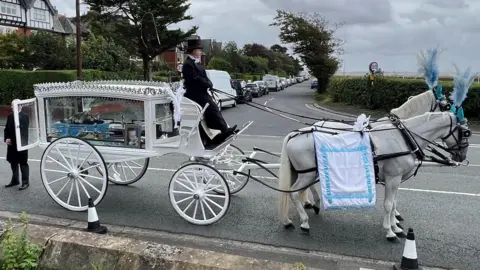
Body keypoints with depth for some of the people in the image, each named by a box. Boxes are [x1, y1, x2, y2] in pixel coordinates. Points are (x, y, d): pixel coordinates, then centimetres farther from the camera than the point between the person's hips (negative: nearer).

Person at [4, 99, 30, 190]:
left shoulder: (24, 116, -11)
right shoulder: (10, 116, 10)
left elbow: (24, 131, -18)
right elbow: (7, 129, 11)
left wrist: (12, 140, -20)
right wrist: (6, 139, -5)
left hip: (21, 144, -7)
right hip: (12, 144, 7)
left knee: (23, 163, 1)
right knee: (13, 162, 15)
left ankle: (25, 182, 8)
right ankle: (15, 180, 28)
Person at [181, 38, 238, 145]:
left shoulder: (195, 63, 20)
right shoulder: (188, 64, -12)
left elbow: (203, 77, 18)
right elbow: (195, 80, -22)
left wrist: (208, 83, -2)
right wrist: (208, 84, -13)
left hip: (201, 92, 10)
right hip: (195, 93, -10)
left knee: (213, 108, 1)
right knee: (212, 108, -21)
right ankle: (223, 130, -24)